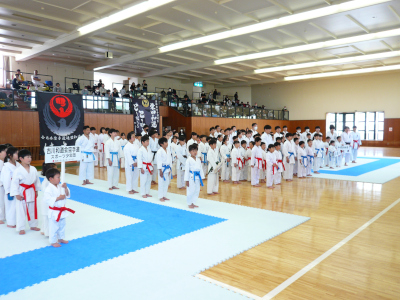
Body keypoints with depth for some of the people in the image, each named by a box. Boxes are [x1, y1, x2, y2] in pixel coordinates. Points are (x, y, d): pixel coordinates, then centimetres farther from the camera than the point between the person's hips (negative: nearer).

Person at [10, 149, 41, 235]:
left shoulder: (33, 169, -1)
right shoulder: (18, 171, -15)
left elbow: (36, 180, 10)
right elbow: (14, 183, -13)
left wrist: (36, 191, 13)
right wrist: (16, 194, -14)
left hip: (31, 192, 5)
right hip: (22, 192, -4)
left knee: (33, 209, 15)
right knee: (21, 211, 3)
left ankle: (33, 225, 31)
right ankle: (21, 228, 16)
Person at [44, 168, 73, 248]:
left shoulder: (60, 186, 2)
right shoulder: (49, 189, -20)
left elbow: (67, 195, 7)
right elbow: (48, 200, -26)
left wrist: (65, 188, -9)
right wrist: (58, 198, -27)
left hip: (62, 210, 8)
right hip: (54, 212, -7)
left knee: (62, 226, 22)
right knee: (53, 227, 6)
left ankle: (61, 238, 40)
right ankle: (53, 241, 23)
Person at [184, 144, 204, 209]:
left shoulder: (198, 160, 8)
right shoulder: (188, 160, -9)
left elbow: (200, 169, 13)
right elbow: (186, 170, -9)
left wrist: (201, 178, 11)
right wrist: (186, 180, -11)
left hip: (197, 177, 6)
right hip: (191, 177, -6)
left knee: (197, 191, 11)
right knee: (190, 191, -2)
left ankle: (193, 203, 25)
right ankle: (189, 204, 13)